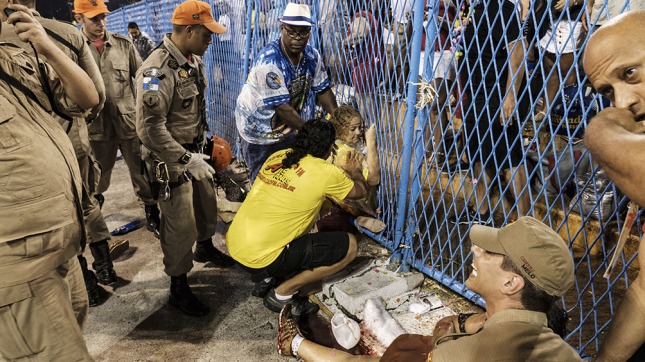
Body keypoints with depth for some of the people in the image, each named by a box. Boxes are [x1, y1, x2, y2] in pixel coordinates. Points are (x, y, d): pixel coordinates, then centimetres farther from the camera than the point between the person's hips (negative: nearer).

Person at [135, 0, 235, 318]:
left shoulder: (194, 60, 6)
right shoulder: (159, 69, -24)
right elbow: (150, 128, -28)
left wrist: (204, 143, 17)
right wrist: (186, 159, -27)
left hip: (194, 151, 9)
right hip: (171, 159, -9)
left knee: (207, 202, 22)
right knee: (180, 225, 0)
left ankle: (205, 248, 50)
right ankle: (178, 287, 19)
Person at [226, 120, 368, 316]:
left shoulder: (277, 156, 8)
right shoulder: (326, 172, -9)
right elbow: (360, 191, 12)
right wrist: (354, 171, 33)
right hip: (260, 257, -8)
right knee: (349, 246, -1)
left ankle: (266, 275, 18)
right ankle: (282, 294, 4)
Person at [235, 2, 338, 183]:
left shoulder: (312, 56, -10)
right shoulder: (268, 62, -31)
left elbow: (323, 90, -1)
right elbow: (282, 108, -32)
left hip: (286, 128, 6)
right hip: (259, 128, -6)